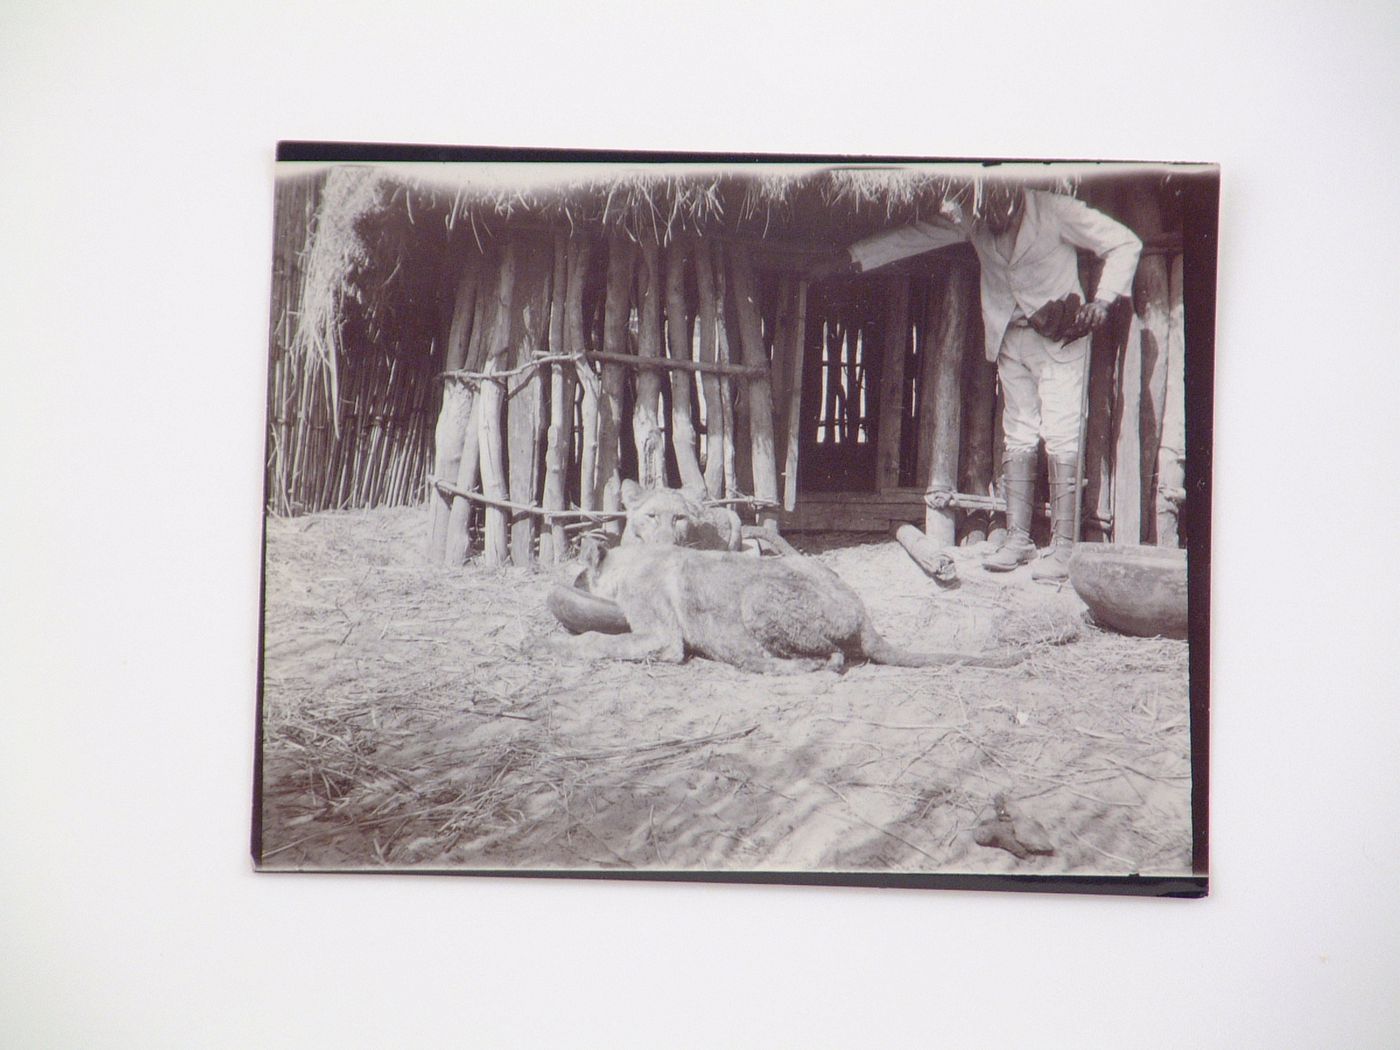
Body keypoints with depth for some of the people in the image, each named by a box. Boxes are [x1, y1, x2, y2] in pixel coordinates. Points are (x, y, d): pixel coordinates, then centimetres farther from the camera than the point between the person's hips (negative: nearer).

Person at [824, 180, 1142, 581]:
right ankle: (1017, 539, 7)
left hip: (1060, 339, -5)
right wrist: (856, 255, 7)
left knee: (1060, 437, -10)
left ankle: (1063, 546, -10)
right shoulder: (974, 219, 3)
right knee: (1018, 438, 4)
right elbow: (914, 236, 11)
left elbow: (1124, 243, -6)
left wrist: (1102, 299, -17)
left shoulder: (1054, 209, -11)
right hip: (1011, 340, 5)